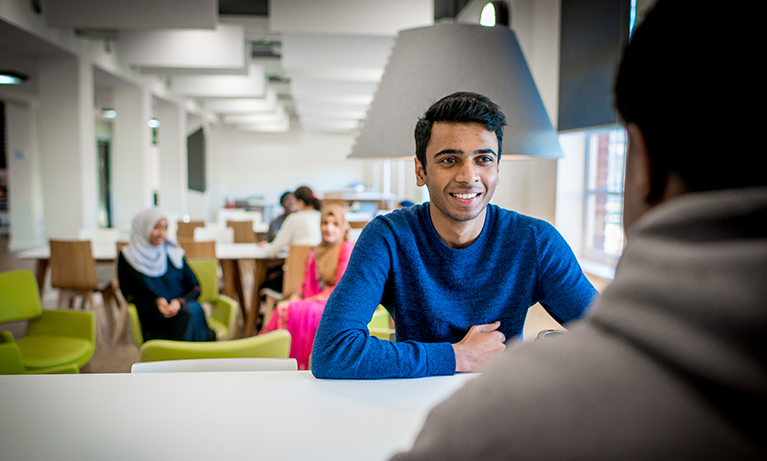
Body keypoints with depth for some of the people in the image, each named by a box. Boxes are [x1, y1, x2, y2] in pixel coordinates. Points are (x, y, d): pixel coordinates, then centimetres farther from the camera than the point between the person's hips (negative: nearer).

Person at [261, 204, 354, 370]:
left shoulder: (348, 249, -4)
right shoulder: (315, 253, 19)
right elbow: (306, 287, 17)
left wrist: (307, 301, -13)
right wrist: (294, 298, -5)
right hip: (315, 304, 6)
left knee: (295, 311, -29)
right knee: (283, 309, -23)